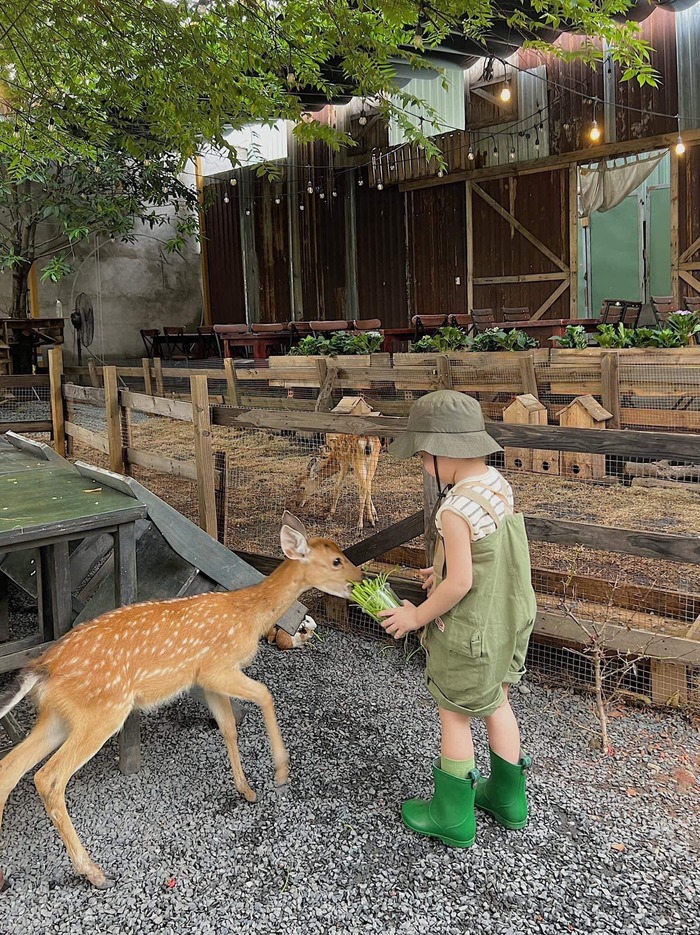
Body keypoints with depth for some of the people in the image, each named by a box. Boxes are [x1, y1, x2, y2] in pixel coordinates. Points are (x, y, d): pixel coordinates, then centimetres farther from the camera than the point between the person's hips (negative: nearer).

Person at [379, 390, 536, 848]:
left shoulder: (456, 509, -28)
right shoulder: (499, 484, -2)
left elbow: (460, 583, -27)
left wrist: (418, 616, -13)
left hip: (468, 633, -8)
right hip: (509, 621, 8)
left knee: (454, 717, 10)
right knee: (497, 703, 23)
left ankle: (453, 817, 27)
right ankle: (507, 796, 41)